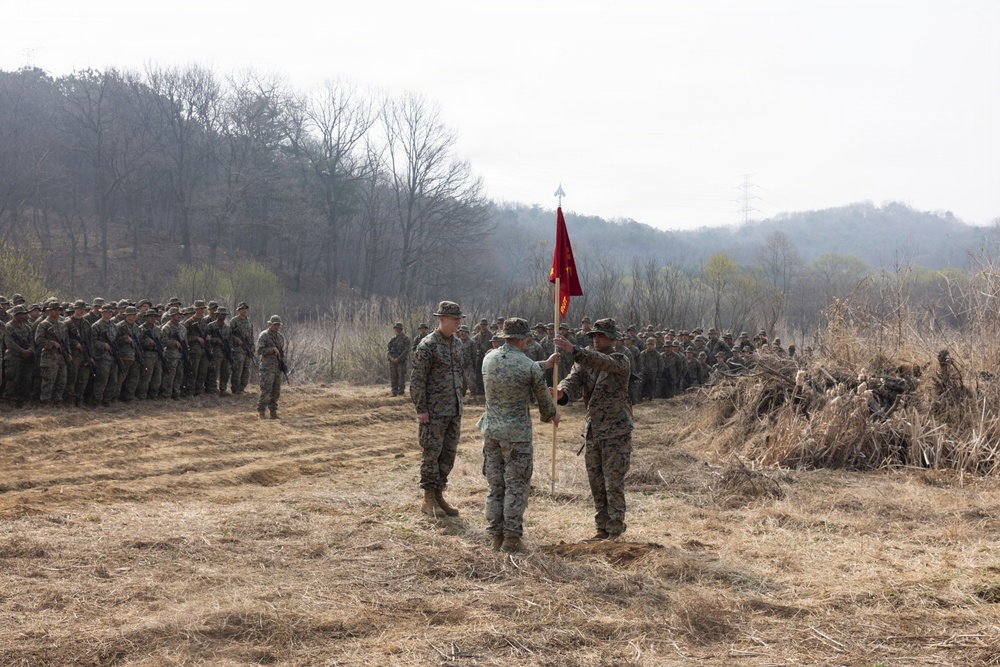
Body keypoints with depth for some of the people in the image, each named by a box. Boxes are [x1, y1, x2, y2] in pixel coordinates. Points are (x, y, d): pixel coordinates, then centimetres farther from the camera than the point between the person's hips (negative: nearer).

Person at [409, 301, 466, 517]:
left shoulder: (458, 344, 11)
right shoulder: (428, 345, -12)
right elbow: (417, 379, -13)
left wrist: (460, 400, 16)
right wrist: (420, 409, -15)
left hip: (454, 410, 7)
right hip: (434, 411, -7)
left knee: (449, 454, 9)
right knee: (431, 453, -3)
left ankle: (439, 495, 18)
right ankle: (428, 500, 4)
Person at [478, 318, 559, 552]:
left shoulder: (489, 358, 1)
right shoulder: (530, 367, -14)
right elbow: (542, 396, 2)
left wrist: (544, 364, 32)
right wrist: (551, 414, 25)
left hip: (491, 432, 5)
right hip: (517, 434, -5)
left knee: (495, 486, 13)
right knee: (516, 487, 3)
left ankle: (496, 536, 16)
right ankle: (511, 538, 3)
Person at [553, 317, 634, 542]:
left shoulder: (620, 361, -9)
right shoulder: (584, 360, 6)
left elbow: (602, 362, -30)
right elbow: (574, 380, -11)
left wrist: (573, 349, -45)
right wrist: (562, 392, -35)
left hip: (616, 431, -6)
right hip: (592, 430, 6)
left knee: (614, 483, -4)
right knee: (596, 484, 10)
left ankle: (615, 531, 3)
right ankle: (603, 529, 19)